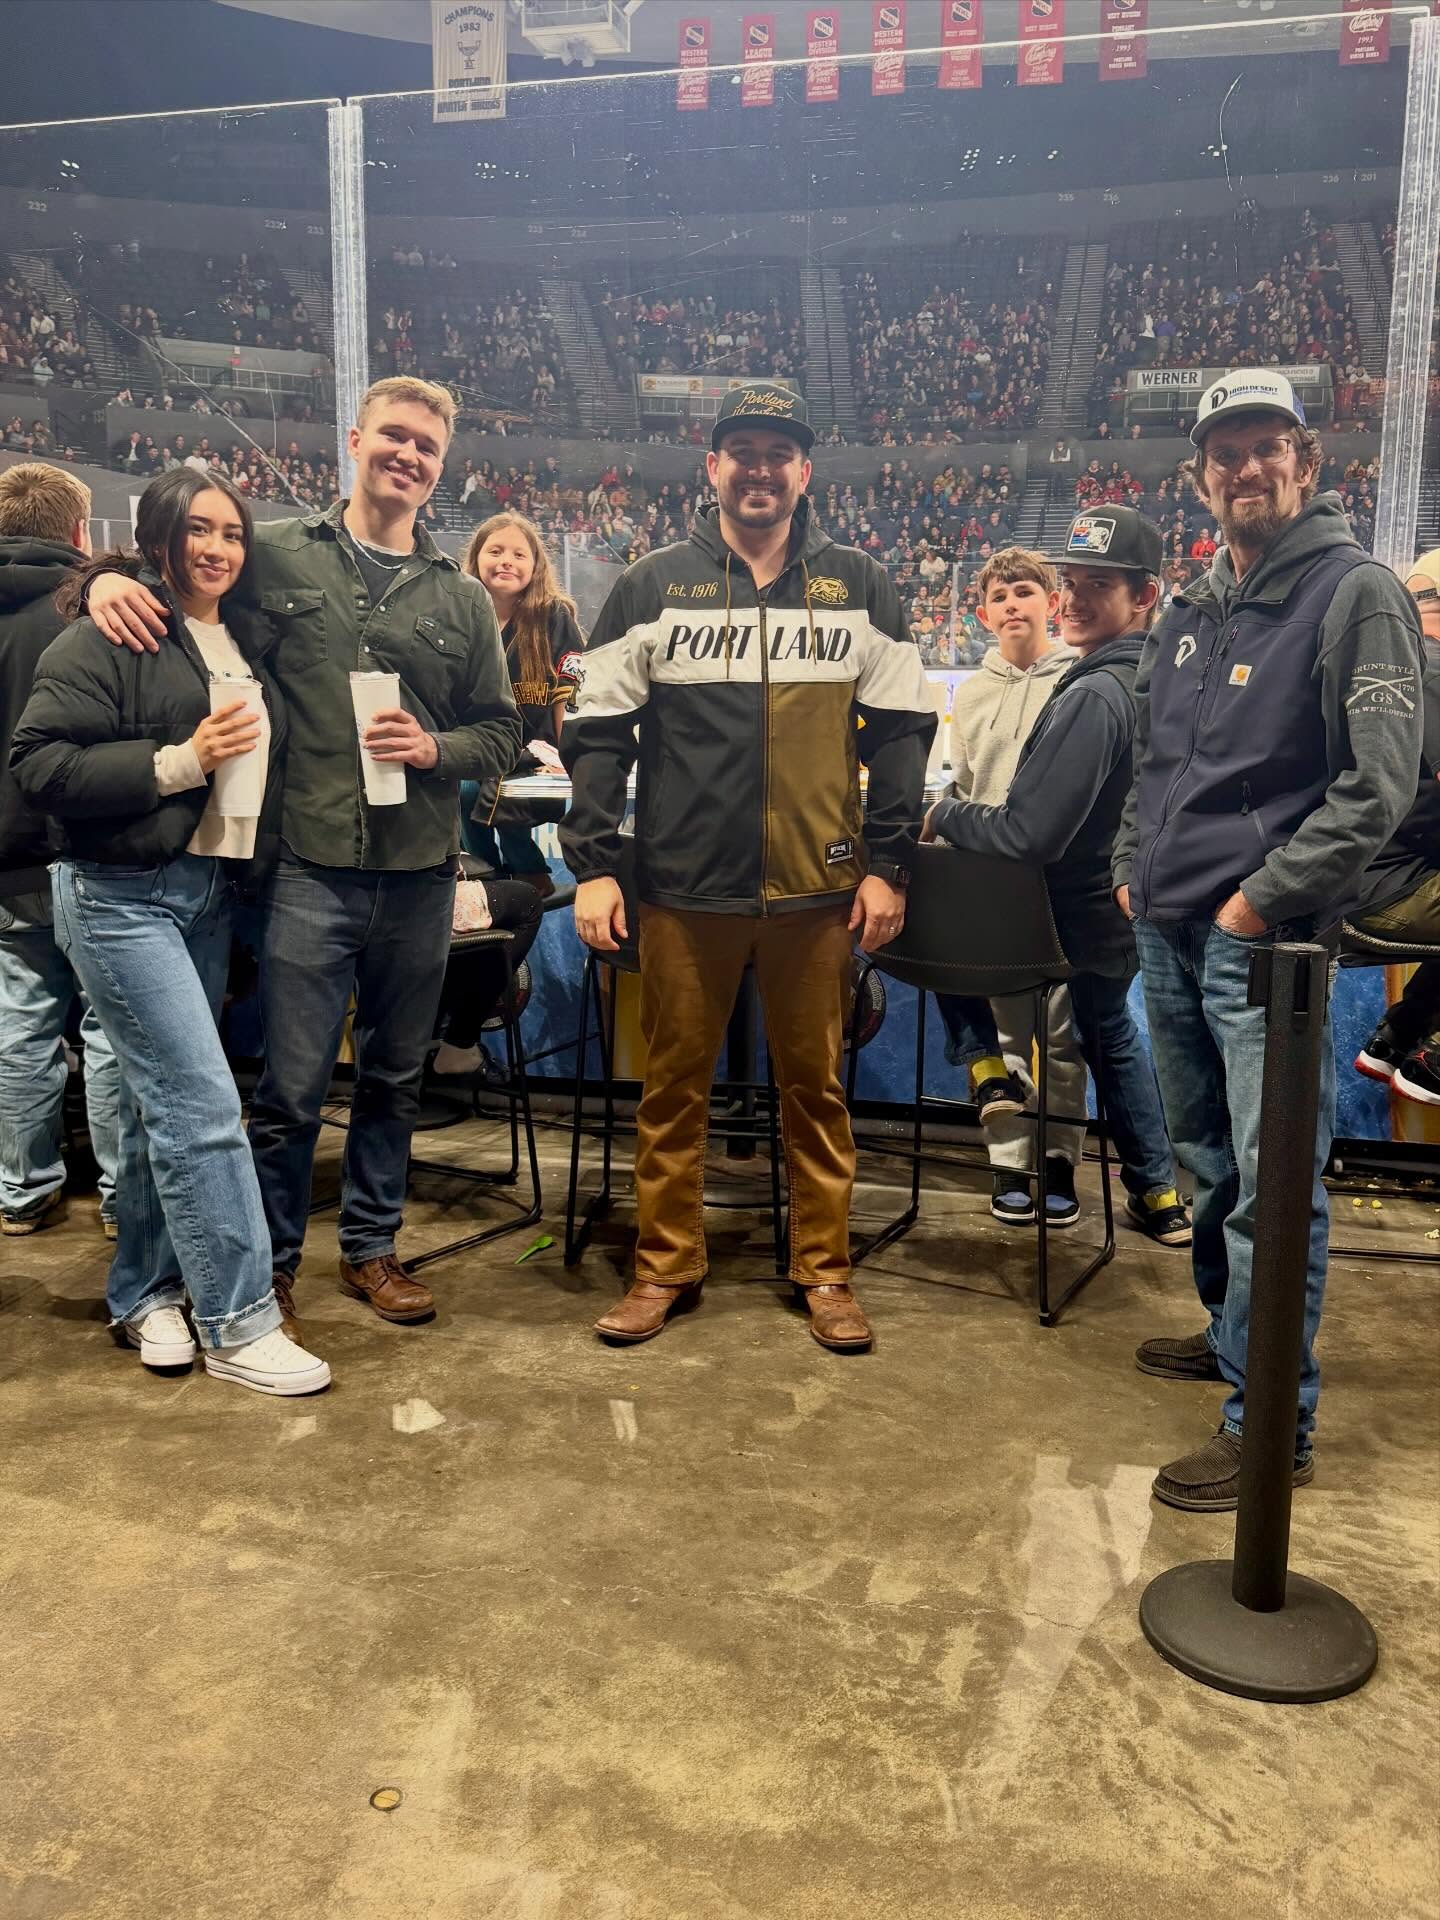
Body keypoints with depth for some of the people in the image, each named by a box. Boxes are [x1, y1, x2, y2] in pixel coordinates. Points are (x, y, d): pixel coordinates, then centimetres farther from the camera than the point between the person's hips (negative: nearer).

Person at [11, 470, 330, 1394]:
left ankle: (143, 1292, 28)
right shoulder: (110, 635, -8)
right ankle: (238, 1323, -1)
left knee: (163, 1101, 14)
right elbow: (42, 763, -15)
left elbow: (273, 754, 27)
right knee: (202, 1107, -10)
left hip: (211, 893, 7)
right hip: (123, 895, -7)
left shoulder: (248, 640, 14)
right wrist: (181, 762, -19)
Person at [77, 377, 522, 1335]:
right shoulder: (278, 553, 3)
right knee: (293, 1087, 1)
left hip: (419, 872, 3)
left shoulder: (461, 597, 9)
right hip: (311, 867, -3)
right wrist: (109, 576, -8)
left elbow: (502, 730, 11)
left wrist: (436, 748, -8)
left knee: (395, 1076, 15)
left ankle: (372, 1246, 33)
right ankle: (270, 1265, 21)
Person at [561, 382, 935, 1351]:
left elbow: (901, 730, 8)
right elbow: (598, 732, 3)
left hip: (818, 887, 1)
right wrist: (594, 864, -4)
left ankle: (825, 1268, 23)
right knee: (674, 1083, 8)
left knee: (816, 1083, 9)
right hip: (683, 884, 0)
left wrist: (886, 864, 2)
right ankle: (667, 1265, 23)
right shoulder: (652, 587, 5)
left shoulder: (860, 588, 8)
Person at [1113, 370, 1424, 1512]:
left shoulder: (1356, 594, -7)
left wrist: (1266, 897, -16)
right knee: (1208, 1159, 19)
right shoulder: (1192, 610, 15)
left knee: (1274, 1185, -4)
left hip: (1266, 942, -7)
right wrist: (1135, 868, 12)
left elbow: (1379, 787, -14)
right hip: (1170, 934, 8)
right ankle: (1231, 1332, 38)